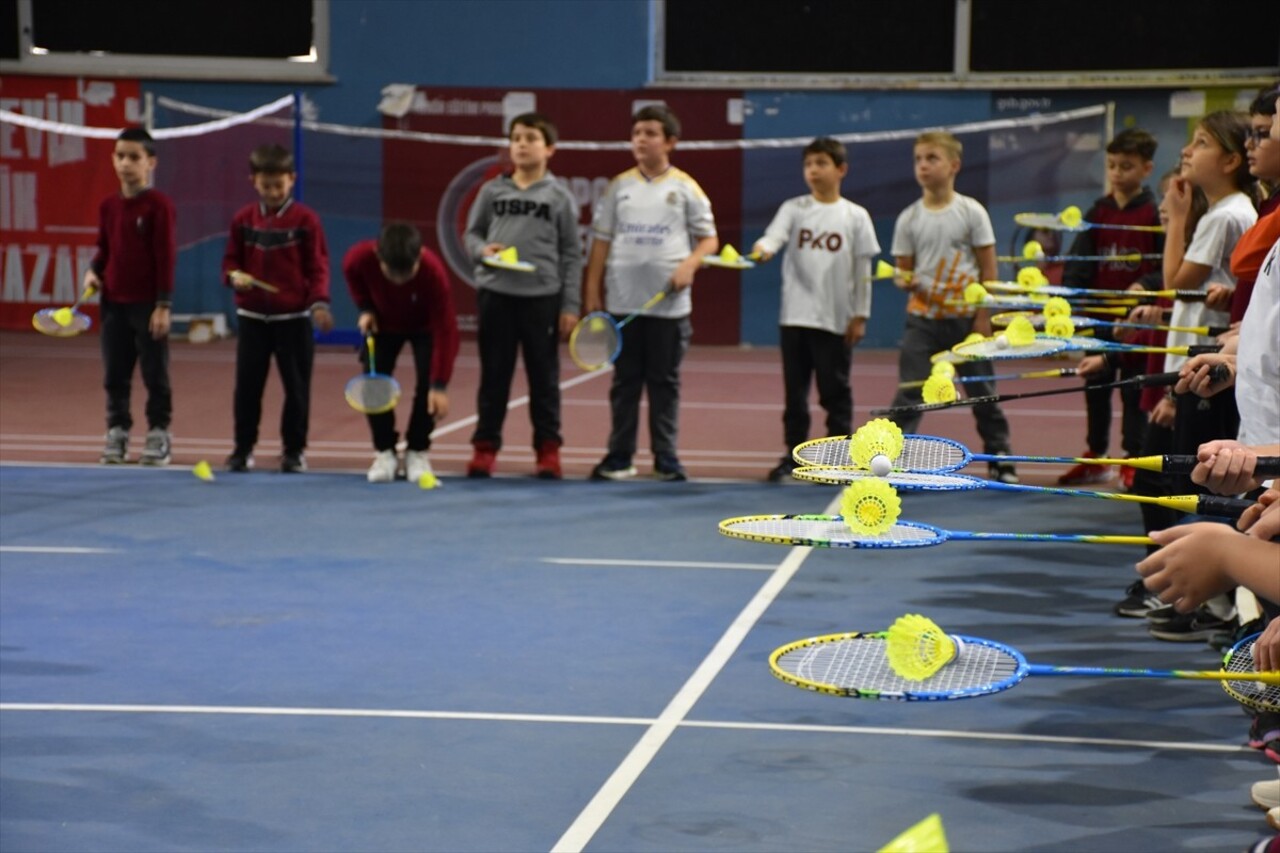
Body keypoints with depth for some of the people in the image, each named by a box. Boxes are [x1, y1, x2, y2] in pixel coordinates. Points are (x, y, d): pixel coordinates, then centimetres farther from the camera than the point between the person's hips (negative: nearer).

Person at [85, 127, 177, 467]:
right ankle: (117, 433, 18)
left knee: (155, 374, 3)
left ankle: (159, 435, 12)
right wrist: (93, 271, -3)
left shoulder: (158, 205, -10)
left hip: (148, 305, -5)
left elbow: (166, 256, -11)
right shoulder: (108, 205, 7)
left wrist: (163, 305, -14)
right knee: (114, 375, 9)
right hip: (114, 303, 5)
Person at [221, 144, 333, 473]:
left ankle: (294, 450, 13)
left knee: (297, 387, 2)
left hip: (294, 318, -2)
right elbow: (231, 260, 10)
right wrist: (235, 276, -12)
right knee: (247, 385, 4)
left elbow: (318, 267, -3)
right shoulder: (243, 219, 4)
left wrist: (319, 302, -15)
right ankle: (243, 448, 15)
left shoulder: (305, 219, -4)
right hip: (252, 317, 2)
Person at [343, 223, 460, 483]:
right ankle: (384, 452, 7)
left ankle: (417, 452, 3)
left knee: (427, 384, -15)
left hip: (425, 326, -2)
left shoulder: (434, 272, -41)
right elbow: (351, 275, -5)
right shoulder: (359, 258, -35)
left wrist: (440, 386, -41)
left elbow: (445, 330, -38)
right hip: (384, 323, 2)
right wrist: (365, 308, -15)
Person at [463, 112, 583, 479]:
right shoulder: (492, 191, 5)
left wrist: (570, 305, -2)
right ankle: (485, 447, 15)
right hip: (495, 294, 1)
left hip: (543, 297, -1)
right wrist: (482, 250, -10)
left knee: (544, 377, 6)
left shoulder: (559, 196, 1)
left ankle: (548, 449, 14)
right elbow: (472, 233, 14)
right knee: (494, 375, 7)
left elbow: (571, 254, 2)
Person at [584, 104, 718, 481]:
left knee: (664, 382, 3)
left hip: (669, 304, -1)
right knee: (625, 382, 6)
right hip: (623, 303, 1)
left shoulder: (685, 188, 3)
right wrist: (592, 292, 5)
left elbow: (709, 239, 5)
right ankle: (619, 458, 11)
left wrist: (689, 265, -14)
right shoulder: (619, 187, 8)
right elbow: (601, 241, 10)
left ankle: (666, 460, 8)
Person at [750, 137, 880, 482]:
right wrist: (763, 249, -37)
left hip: (837, 320, -1)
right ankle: (793, 454, 14)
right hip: (795, 316, 1)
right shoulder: (793, 209, 4)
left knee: (835, 390, 4)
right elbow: (774, 236, -14)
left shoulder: (855, 216, 2)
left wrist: (860, 316, -1)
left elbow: (862, 270, 2)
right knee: (794, 389, 6)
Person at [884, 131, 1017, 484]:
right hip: (923, 318, 1)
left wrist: (983, 316, -7)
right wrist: (904, 279, -19)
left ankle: (999, 458, 23)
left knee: (982, 391, 9)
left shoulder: (972, 212, -4)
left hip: (965, 317, -1)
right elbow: (903, 268, 6)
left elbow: (988, 268, -3)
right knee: (909, 393, -7)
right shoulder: (909, 219, 1)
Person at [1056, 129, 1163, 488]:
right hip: (1099, 314, 5)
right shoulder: (1098, 212, 7)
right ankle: (1094, 457, 22)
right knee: (1095, 386, 12)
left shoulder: (1155, 213, -6)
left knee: (1134, 390, 2)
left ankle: (1134, 459, 11)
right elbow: (1079, 262, 5)